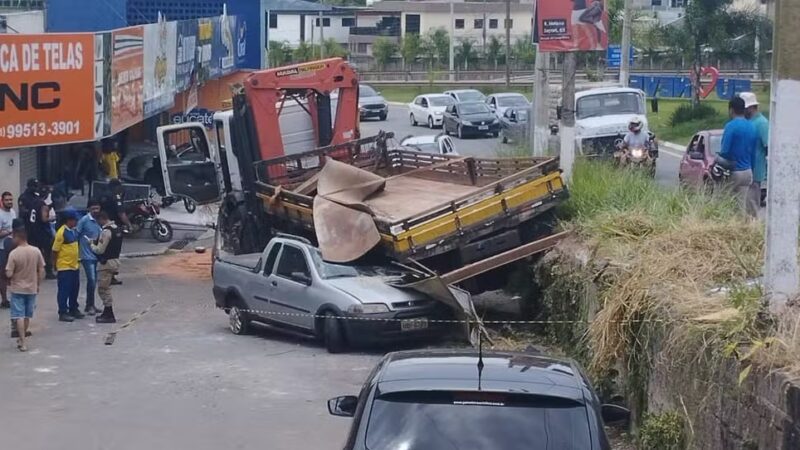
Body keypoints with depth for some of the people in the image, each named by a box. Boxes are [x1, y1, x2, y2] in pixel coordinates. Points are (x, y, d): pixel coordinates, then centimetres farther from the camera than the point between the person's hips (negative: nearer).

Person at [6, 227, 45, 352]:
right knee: (27, 315, 17)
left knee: (19, 316, 1)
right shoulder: (36, 251, -7)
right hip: (32, 288, 4)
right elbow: (41, 270, -1)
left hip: (17, 289, -4)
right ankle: (22, 338, 29)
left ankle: (23, 342, -3)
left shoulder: (13, 254, -17)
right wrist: (38, 284, 10)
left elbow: (9, 274, -17)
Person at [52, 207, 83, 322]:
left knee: (75, 289, 16)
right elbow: (55, 250, -14)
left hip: (74, 265, 8)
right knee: (64, 290, -1)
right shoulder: (61, 232, -18)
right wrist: (55, 264, -9)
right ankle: (63, 313, 5)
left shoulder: (74, 231, 8)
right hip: (64, 267, -8)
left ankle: (74, 309, 29)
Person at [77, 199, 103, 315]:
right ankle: (90, 305, -1)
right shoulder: (84, 220, -11)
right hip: (87, 255, -6)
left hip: (97, 255, 6)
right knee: (91, 280, -11)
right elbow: (76, 235, -9)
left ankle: (90, 305, 23)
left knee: (93, 281, 13)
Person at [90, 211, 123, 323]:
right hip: (115, 260, 9)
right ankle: (106, 313, 26)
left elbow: (100, 250, -19)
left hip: (107, 263, -9)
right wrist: (98, 242, 12)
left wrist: (92, 245, -1)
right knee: (106, 289, 19)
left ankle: (109, 315, -1)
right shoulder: (117, 229, 8)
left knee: (103, 289, -2)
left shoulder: (106, 231, -20)